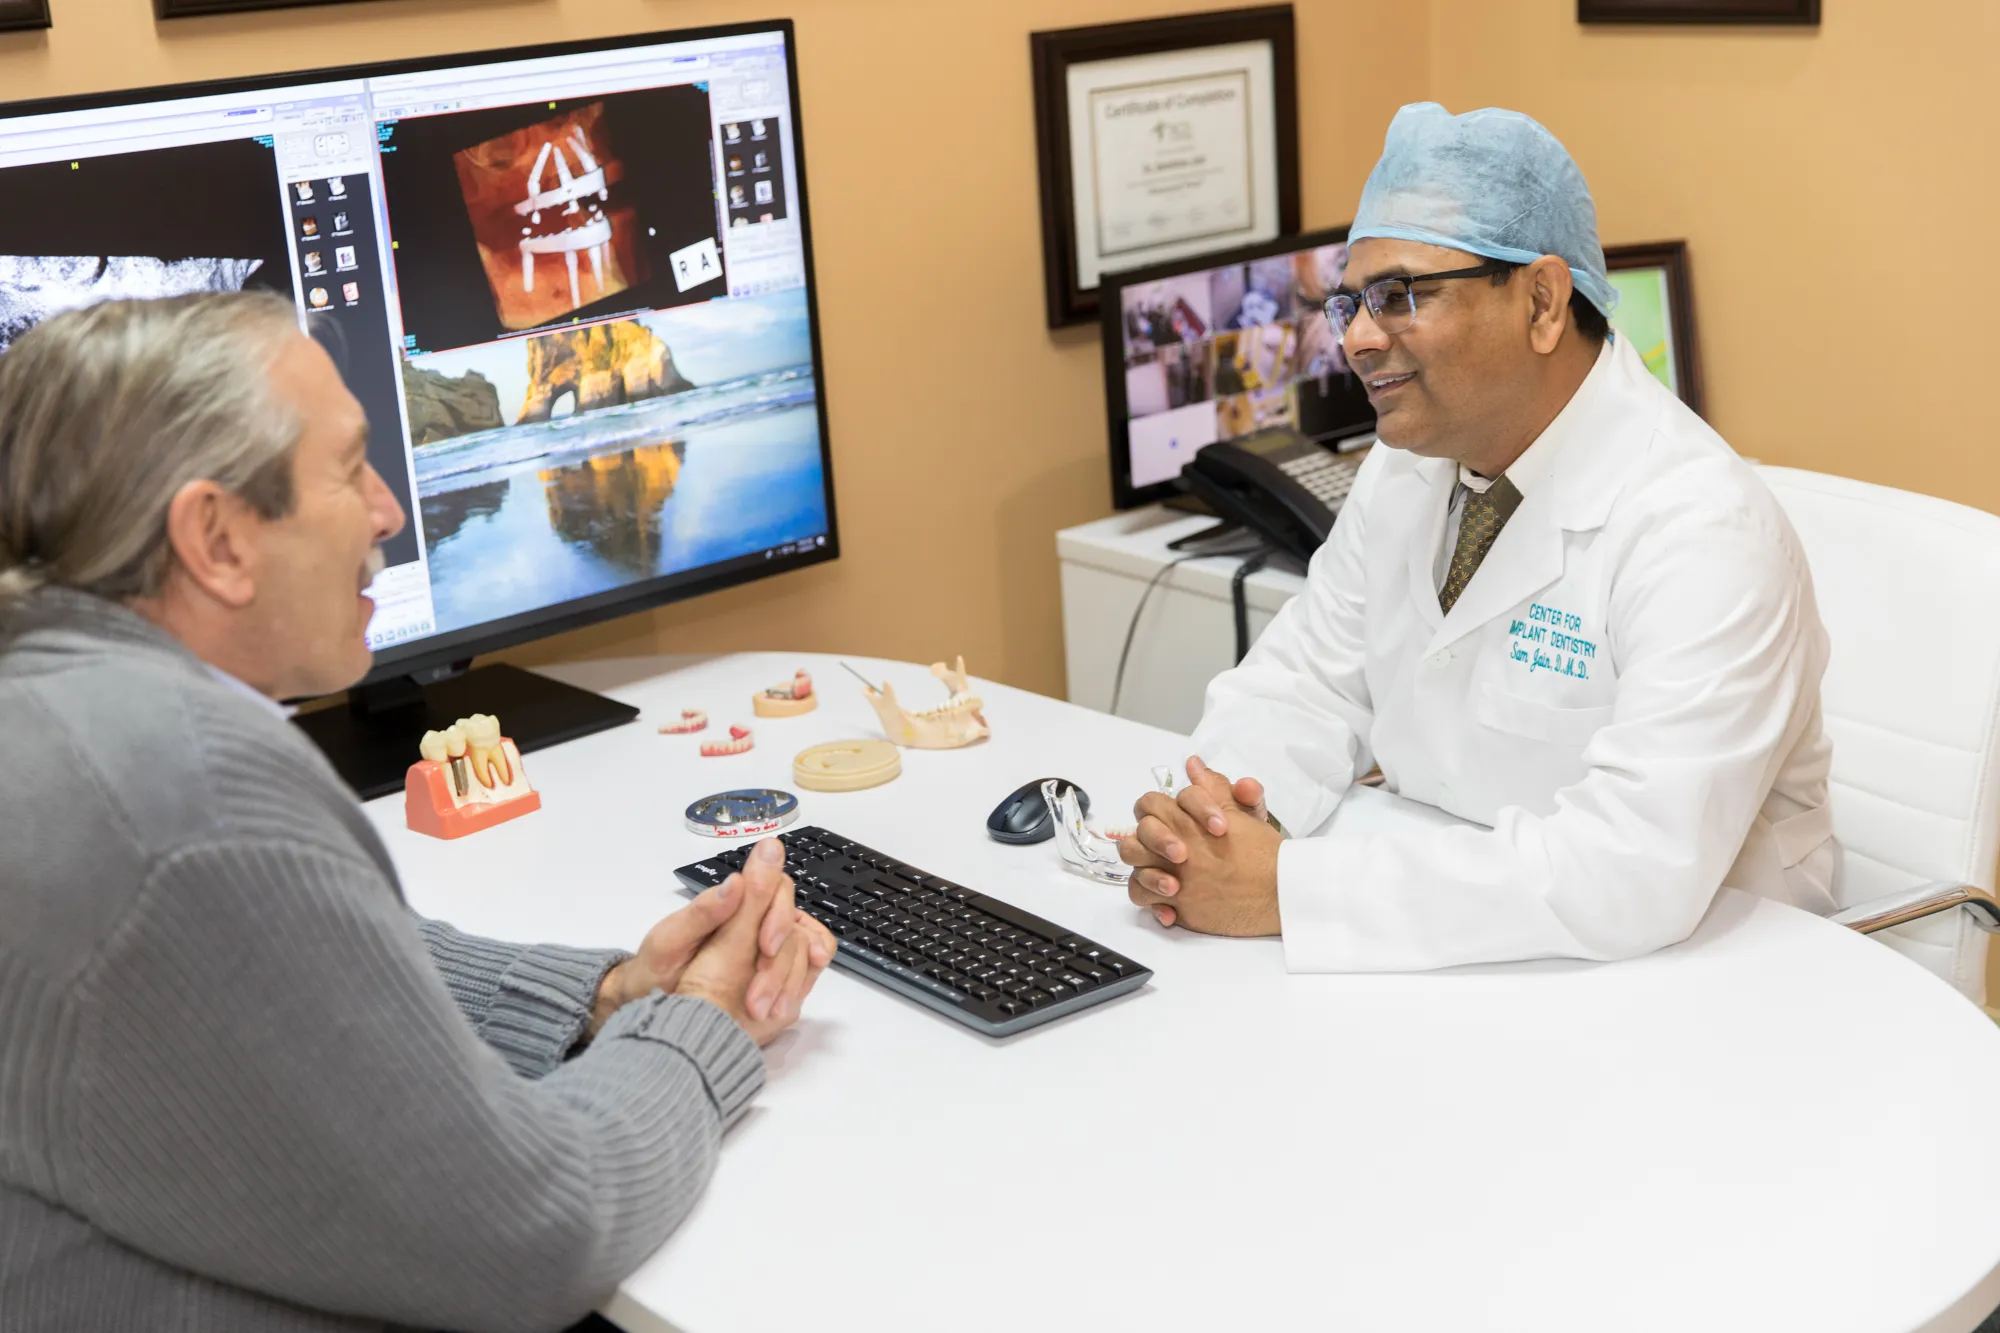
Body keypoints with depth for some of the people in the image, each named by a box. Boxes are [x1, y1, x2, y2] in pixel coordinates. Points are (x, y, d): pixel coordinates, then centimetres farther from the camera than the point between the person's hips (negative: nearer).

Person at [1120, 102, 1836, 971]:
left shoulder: (1698, 532, -22)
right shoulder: (1408, 466, 4)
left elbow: (1638, 872, -31)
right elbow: (1303, 686, 9)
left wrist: (1284, 888, -31)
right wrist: (1212, 813, -15)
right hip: (1451, 947, 7)